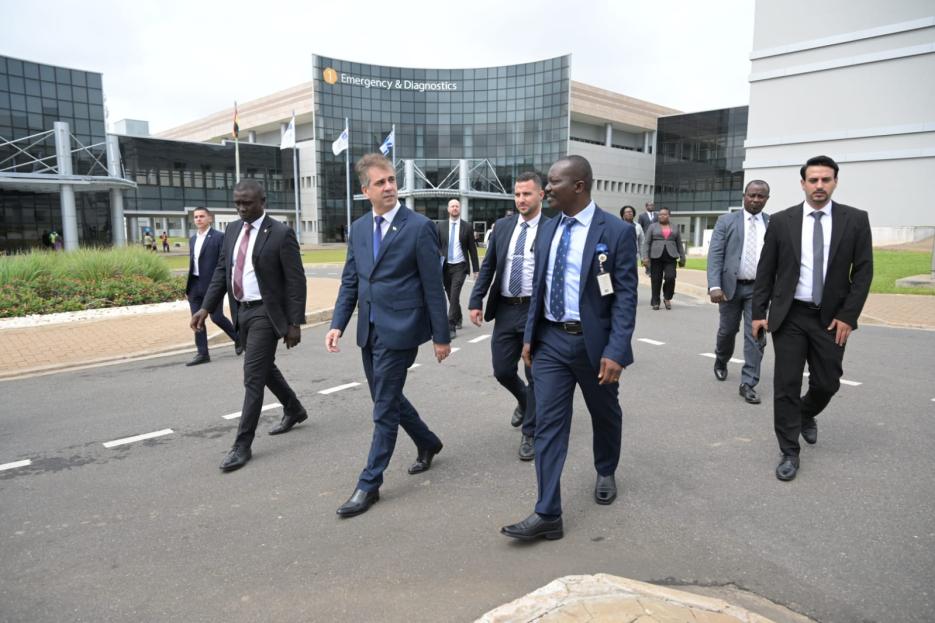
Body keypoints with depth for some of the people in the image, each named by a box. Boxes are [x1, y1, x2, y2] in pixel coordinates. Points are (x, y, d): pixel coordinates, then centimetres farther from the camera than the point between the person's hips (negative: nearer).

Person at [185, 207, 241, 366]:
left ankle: (238, 339, 19)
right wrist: (188, 287, 17)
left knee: (217, 317, -5)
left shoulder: (219, 237, -6)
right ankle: (202, 353, 10)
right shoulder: (193, 239, 16)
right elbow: (192, 263, 20)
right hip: (195, 285, 7)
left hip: (212, 284, -7)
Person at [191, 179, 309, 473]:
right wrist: (206, 307, 0)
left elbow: (296, 281, -13)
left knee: (253, 378, -6)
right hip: (241, 311, 8)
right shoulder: (232, 230, 8)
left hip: (266, 313, -7)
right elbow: (221, 271, 11)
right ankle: (294, 409, 42)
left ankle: (242, 444, 3)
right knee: (265, 369, 20)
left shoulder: (281, 233, -12)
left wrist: (294, 323, -16)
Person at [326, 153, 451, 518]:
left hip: (399, 329, -7)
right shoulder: (358, 228, 9)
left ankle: (369, 484, 12)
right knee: (387, 399, 18)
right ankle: (428, 443, 42)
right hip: (369, 331, 7)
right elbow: (350, 282, 11)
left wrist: (441, 336, -7)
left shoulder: (419, 227, -9)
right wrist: (337, 324, -1)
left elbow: (433, 286, -9)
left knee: (385, 408, -1)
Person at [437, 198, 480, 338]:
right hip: (445, 266, 3)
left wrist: (476, 269, 1)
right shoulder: (441, 226, 6)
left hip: (459, 266, -3)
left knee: (454, 296, -13)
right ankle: (458, 319, 35)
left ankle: (451, 327, -11)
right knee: (451, 296, 13)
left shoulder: (467, 227, 0)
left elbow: (472, 249, 2)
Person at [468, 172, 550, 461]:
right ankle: (524, 401, 42)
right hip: (505, 309, 4)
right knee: (502, 371, 9)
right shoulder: (503, 226, 7)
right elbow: (488, 266, 10)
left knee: (534, 376, 4)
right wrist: (476, 301, 3)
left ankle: (530, 434, 21)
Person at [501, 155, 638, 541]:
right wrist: (530, 335, 10)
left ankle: (605, 473, 46)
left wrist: (616, 351, -20)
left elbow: (625, 297, -13)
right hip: (551, 340, 4)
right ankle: (547, 514, 5)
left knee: (604, 415, 18)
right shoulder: (548, 230, 6)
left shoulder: (617, 232, -11)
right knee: (548, 424, 0)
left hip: (593, 342, -4)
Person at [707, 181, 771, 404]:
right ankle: (721, 362, 41)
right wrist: (714, 286, -19)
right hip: (731, 286, -1)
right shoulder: (726, 221, -1)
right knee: (727, 331, 13)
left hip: (759, 288, 1)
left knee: (755, 336, -3)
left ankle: (748, 384, 4)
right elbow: (715, 255, -8)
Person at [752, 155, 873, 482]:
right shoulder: (781, 221, 0)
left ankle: (806, 415, 43)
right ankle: (789, 452, 12)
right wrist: (759, 312, 0)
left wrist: (848, 315, -6)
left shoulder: (855, 220, 0)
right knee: (786, 386, 0)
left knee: (827, 383, 9)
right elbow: (765, 271, 3)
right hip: (789, 316, -1)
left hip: (831, 318, 1)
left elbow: (863, 271, 0)